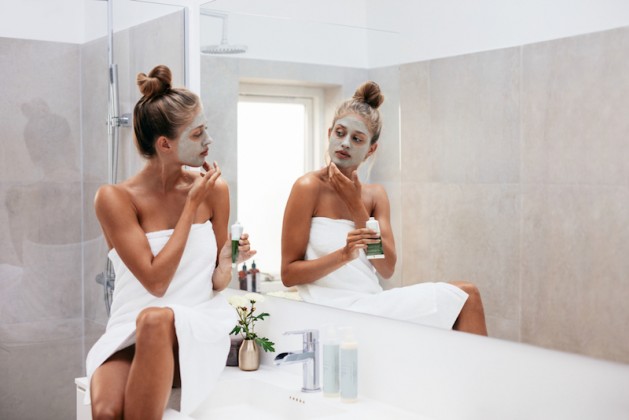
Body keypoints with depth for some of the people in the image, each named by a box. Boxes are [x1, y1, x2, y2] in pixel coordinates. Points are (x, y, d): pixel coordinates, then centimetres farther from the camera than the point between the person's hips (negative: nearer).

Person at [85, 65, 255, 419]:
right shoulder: (116, 198, -7)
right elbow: (156, 281, -14)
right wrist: (192, 204, -11)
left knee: (155, 319, -35)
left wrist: (229, 262, -15)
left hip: (198, 328, 2)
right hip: (129, 335, -1)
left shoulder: (215, 189, 1)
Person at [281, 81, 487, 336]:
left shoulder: (375, 195, 12)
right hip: (333, 309, -6)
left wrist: (356, 206, -5)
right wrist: (344, 255, -20)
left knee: (467, 295, -8)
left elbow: (387, 269, 1)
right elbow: (288, 274, -6)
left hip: (373, 304, 6)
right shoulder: (309, 187, -5)